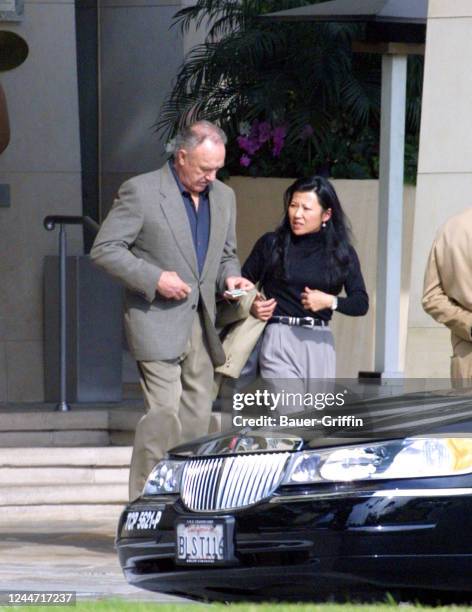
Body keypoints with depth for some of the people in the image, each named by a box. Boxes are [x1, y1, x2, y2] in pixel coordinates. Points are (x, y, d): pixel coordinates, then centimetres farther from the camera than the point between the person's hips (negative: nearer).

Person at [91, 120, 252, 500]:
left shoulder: (223, 197, 13)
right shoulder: (141, 192, -7)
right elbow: (104, 249, -8)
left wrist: (229, 277, 2)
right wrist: (154, 278, -17)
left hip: (200, 324, 7)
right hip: (157, 322, -7)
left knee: (197, 417, 6)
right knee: (165, 414, -14)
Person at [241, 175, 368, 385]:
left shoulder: (341, 252, 7)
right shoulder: (271, 244, 3)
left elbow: (361, 303, 2)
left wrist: (331, 301, -15)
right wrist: (251, 306, -10)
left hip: (320, 344, 3)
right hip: (280, 340, -3)